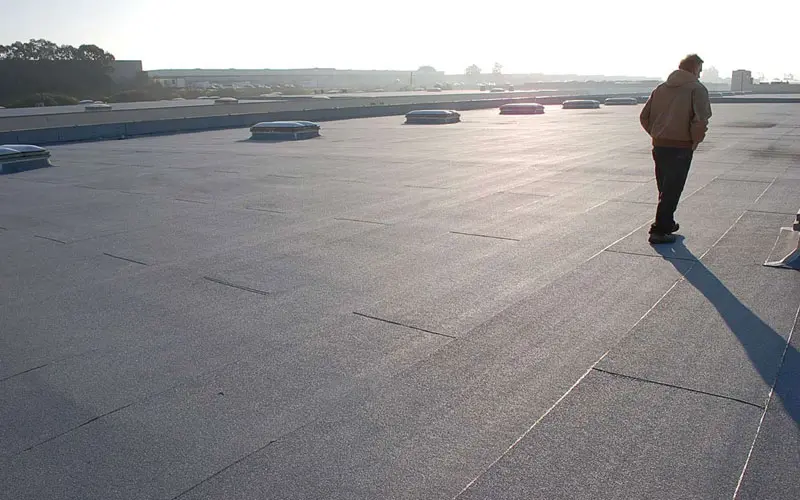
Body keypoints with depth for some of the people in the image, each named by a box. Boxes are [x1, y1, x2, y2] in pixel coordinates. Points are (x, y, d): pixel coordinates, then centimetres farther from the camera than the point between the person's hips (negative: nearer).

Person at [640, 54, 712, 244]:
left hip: (659, 146, 6)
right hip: (681, 147, -6)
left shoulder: (661, 88, 12)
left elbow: (644, 117, 10)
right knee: (672, 191, 1)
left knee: (665, 189, 19)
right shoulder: (696, 89, -7)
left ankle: (667, 224, 32)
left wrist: (656, 135, 13)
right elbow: (700, 120, -19)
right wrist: (695, 141, -5)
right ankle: (659, 231, 1)